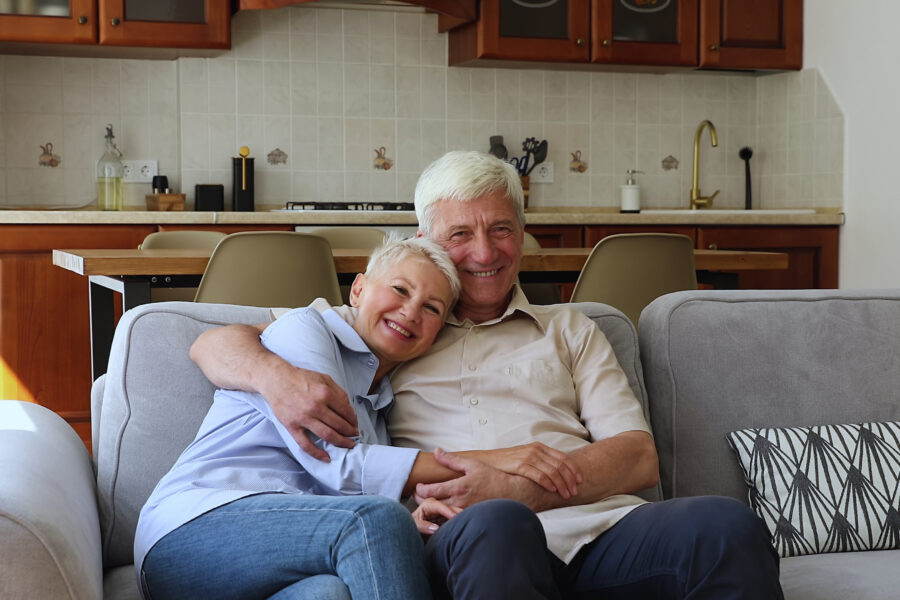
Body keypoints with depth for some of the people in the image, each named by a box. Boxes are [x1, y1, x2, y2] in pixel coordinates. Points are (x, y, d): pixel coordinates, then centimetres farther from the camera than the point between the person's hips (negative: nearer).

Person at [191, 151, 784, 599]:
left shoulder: (570, 330, 29)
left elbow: (639, 458, 15)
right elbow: (216, 344, 21)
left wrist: (519, 487, -6)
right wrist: (275, 374, -6)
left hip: (602, 530, 2)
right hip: (469, 549, -2)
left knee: (725, 524, -31)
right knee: (489, 526, -40)